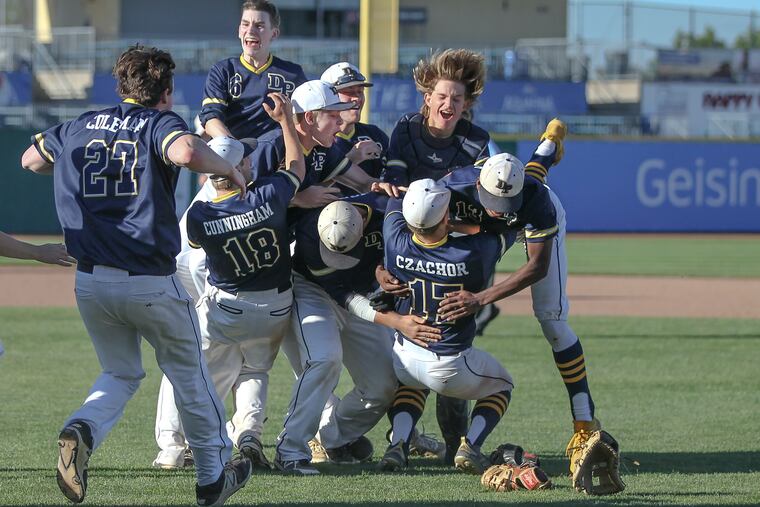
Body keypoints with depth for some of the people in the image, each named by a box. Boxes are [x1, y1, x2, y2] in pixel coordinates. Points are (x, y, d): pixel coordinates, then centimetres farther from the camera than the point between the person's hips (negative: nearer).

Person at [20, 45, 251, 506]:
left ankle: (81, 432, -11)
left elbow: (31, 160, 26)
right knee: (188, 373, 17)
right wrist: (230, 169, -11)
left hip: (90, 283, 4)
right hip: (151, 284, -4)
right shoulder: (160, 123, -4)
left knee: (121, 374, 21)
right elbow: (186, 151, -28)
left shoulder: (81, 127, 11)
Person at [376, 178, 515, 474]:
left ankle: (398, 445, 13)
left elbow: (395, 196, 5)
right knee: (501, 386, 27)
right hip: (451, 366, -3)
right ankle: (469, 447, 4)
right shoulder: (472, 253, -23)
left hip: (406, 358, 3)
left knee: (414, 382, 38)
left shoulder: (397, 244, -16)